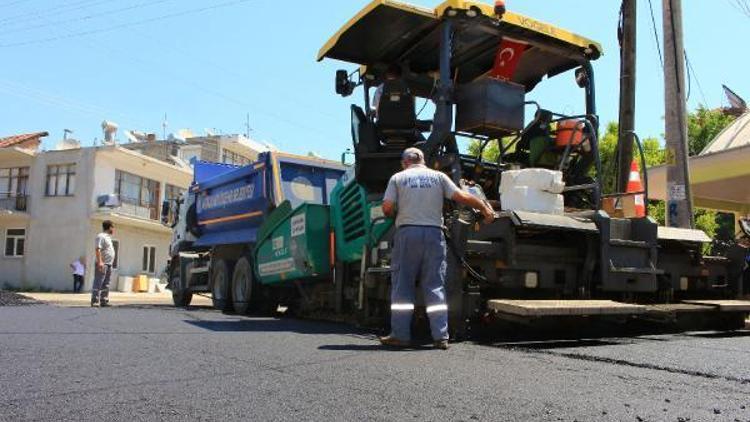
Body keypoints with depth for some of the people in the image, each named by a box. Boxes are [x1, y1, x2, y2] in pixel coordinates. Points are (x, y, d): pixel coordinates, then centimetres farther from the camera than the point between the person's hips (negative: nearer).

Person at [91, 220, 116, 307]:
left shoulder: (108, 237, 20)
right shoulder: (101, 236, -9)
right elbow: (98, 249, -18)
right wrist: (100, 262, -26)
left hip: (108, 264, 10)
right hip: (102, 264, -10)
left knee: (106, 285, 11)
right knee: (98, 284, -10)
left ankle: (104, 301, 14)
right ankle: (94, 302, -10)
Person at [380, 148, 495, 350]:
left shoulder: (397, 178, 7)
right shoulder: (438, 176, 11)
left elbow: (387, 208, -2)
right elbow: (462, 197, 4)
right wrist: (485, 208, 14)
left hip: (407, 232, -1)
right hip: (434, 233, 2)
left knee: (402, 286, 5)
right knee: (435, 287, 5)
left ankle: (400, 335, 5)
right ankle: (441, 336, 3)